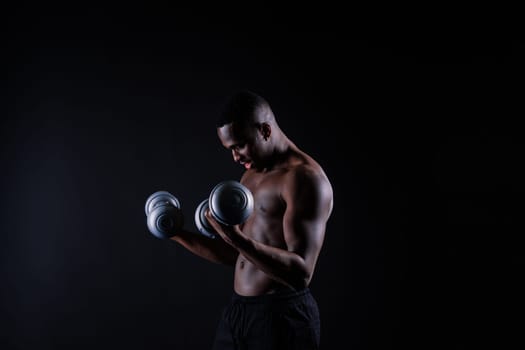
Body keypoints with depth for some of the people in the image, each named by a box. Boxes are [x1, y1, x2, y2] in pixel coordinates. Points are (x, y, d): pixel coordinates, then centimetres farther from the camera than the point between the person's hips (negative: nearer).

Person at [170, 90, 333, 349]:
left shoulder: (305, 177, -16)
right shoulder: (251, 176, 12)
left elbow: (301, 273, -23)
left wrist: (237, 238, -33)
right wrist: (179, 235, 9)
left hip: (282, 316, -8)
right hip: (237, 310, 8)